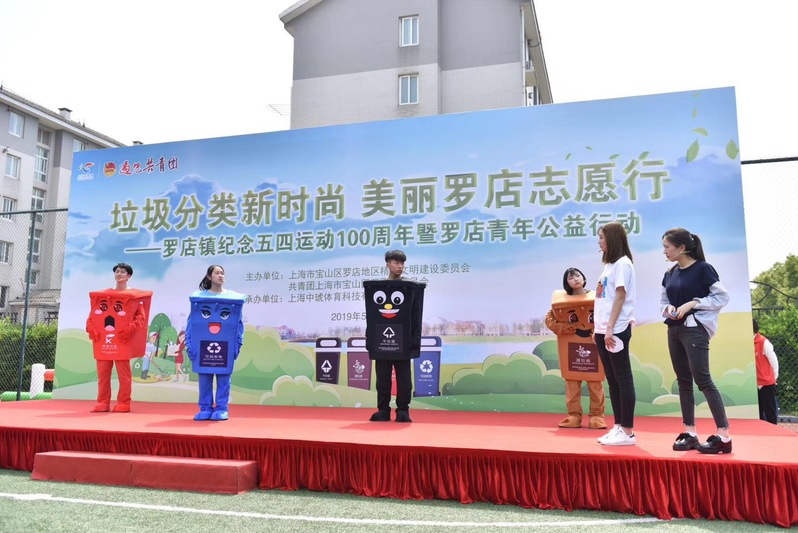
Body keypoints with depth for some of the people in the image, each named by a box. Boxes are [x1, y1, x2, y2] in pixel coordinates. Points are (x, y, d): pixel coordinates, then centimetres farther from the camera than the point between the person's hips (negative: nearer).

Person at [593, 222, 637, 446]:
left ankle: (628, 432, 1)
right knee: (612, 379, 10)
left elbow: (620, 297, -15)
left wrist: (610, 328, -20)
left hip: (617, 330, -9)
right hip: (603, 330, 9)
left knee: (623, 378, -4)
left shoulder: (622, 263, -8)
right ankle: (618, 427, 16)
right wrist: (598, 328, 14)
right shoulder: (609, 264, 18)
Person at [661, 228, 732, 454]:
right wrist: (668, 308, -5)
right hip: (674, 330, 7)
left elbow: (722, 297, -9)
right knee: (683, 381, 8)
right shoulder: (670, 273, 10)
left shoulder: (702, 268, -8)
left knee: (703, 380, -10)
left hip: (695, 329, -7)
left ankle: (724, 436, -5)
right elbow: (663, 301, 17)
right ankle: (689, 433, 15)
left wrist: (693, 303, -18)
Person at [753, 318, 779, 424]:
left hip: (766, 383, -6)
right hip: (754, 384, 6)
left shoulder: (764, 342, -11)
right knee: (757, 411, 11)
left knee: (770, 410, 3)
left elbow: (773, 361, -6)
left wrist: (774, 378, 3)